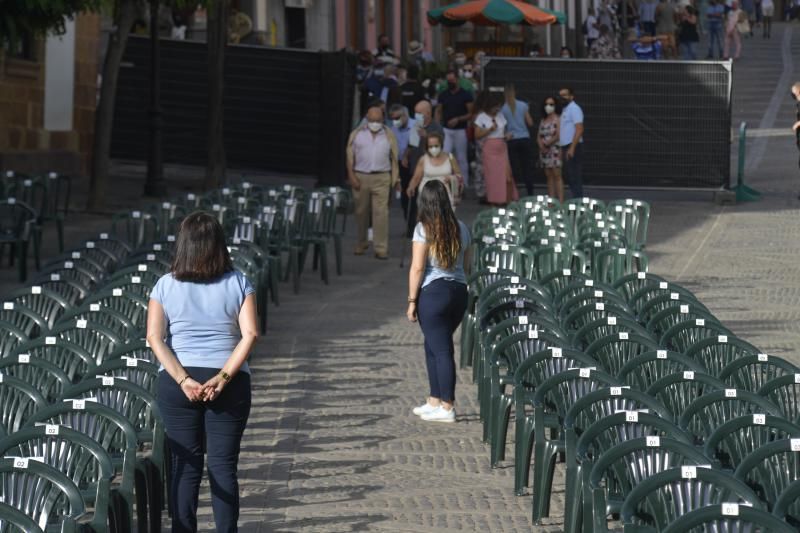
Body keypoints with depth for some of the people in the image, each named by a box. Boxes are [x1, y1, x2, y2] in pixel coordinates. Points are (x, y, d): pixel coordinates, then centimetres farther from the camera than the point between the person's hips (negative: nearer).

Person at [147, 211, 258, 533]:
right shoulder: (237, 283, 0)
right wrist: (224, 377, -14)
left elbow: (154, 337, -9)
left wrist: (184, 380, -13)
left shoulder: (166, 286, 1)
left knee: (185, 466, 7)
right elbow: (250, 334, -12)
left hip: (177, 385, 0)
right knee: (224, 466, 4)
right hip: (228, 385, 0)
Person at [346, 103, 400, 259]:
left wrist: (395, 177, 0)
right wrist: (351, 176, -4)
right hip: (361, 177, 1)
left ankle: (381, 248, -8)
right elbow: (350, 156, 4)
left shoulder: (389, 135, 6)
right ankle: (361, 244, 25)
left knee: (381, 212, -8)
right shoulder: (357, 133, 5)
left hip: (381, 178, -1)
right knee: (361, 212, 11)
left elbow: (394, 158, 6)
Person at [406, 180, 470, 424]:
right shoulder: (461, 228, 6)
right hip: (459, 291, 6)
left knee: (441, 350, -1)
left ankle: (447, 408, 2)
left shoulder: (424, 229, -10)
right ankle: (434, 401, 24)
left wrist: (412, 301, -7)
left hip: (433, 293, -6)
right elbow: (465, 264, 13)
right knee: (434, 346, 19)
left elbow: (417, 268, -12)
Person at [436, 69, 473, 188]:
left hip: (460, 130, -2)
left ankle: (464, 184, 13)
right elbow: (439, 111, 11)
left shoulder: (466, 95, -3)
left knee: (461, 159, 4)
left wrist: (458, 119, -18)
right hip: (446, 130, 2)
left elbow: (471, 113, -4)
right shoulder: (443, 95, 7)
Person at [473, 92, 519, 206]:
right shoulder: (482, 117, -1)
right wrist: (490, 129, -13)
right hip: (490, 149, -4)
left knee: (506, 175, -5)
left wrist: (507, 135, 1)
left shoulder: (501, 116, 13)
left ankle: (507, 199, -1)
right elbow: (477, 135, -2)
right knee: (492, 175, -4)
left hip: (502, 148, 4)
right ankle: (494, 200, 2)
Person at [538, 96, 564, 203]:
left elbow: (558, 135, -12)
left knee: (557, 175, -11)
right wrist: (541, 145, -6)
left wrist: (547, 143, -11)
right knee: (549, 176, 6)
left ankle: (560, 201, -13)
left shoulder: (558, 119, -4)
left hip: (555, 149, -7)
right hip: (544, 151, 7)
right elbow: (539, 137, 13)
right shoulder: (543, 121, 17)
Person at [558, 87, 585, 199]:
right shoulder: (565, 110, 19)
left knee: (575, 177, -10)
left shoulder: (574, 109, -9)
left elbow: (579, 130, -18)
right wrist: (562, 149, 17)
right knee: (570, 177, 10)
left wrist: (572, 148, -24)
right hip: (566, 147, 9)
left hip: (573, 147, -9)